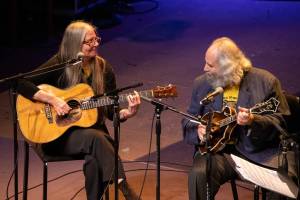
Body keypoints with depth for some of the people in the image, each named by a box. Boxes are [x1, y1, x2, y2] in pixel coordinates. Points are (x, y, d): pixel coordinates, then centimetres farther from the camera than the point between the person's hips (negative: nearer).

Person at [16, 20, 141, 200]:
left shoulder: (103, 68, 4)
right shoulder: (59, 65, -7)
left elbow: (111, 110, 5)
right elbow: (21, 84, -15)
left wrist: (127, 113, -16)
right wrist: (53, 99, -23)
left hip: (93, 129, 3)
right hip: (58, 133, -3)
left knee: (94, 159, -34)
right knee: (95, 138, -34)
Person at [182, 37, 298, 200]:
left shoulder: (265, 81, -2)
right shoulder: (202, 83, 9)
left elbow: (281, 121, -3)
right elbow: (189, 119, 20)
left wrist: (254, 121, -22)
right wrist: (198, 129, -4)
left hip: (260, 151, -2)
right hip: (218, 149, 2)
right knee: (198, 174, -29)